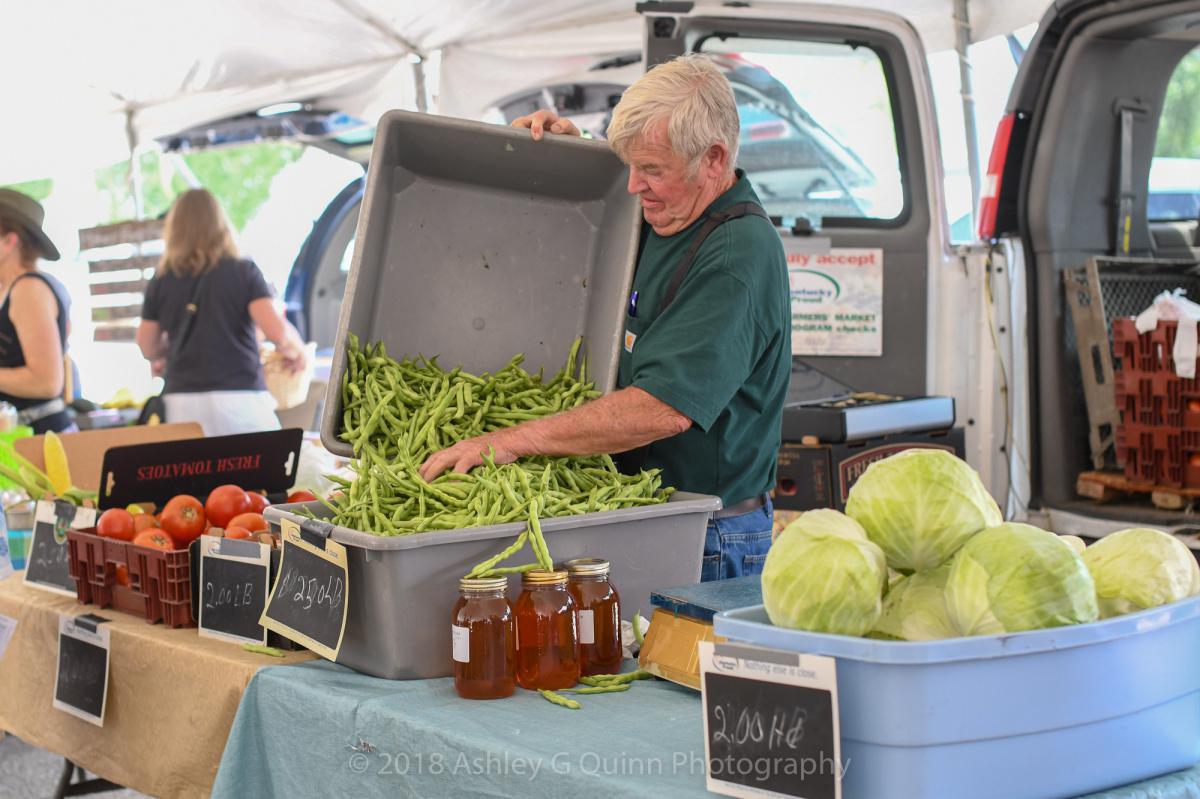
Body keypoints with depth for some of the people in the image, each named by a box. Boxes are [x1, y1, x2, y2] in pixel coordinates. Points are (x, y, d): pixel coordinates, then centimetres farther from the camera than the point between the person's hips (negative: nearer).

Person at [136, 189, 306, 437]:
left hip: (183, 400, 2)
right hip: (240, 396, -2)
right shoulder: (243, 272, 1)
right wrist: (295, 348, 10)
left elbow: (148, 348, 14)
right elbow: (276, 330, -10)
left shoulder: (161, 282, 7)